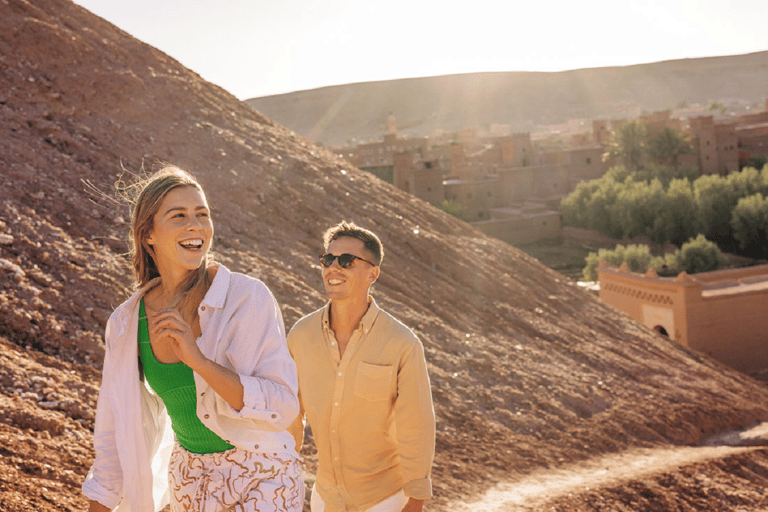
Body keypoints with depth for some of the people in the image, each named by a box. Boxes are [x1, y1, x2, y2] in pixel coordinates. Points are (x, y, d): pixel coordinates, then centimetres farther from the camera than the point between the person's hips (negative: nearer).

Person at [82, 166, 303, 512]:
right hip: (189, 480, 4)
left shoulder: (248, 297, -20)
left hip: (260, 476, -4)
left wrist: (199, 360, -31)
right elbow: (117, 433, 4)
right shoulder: (127, 324, -7)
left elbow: (282, 408, -23)